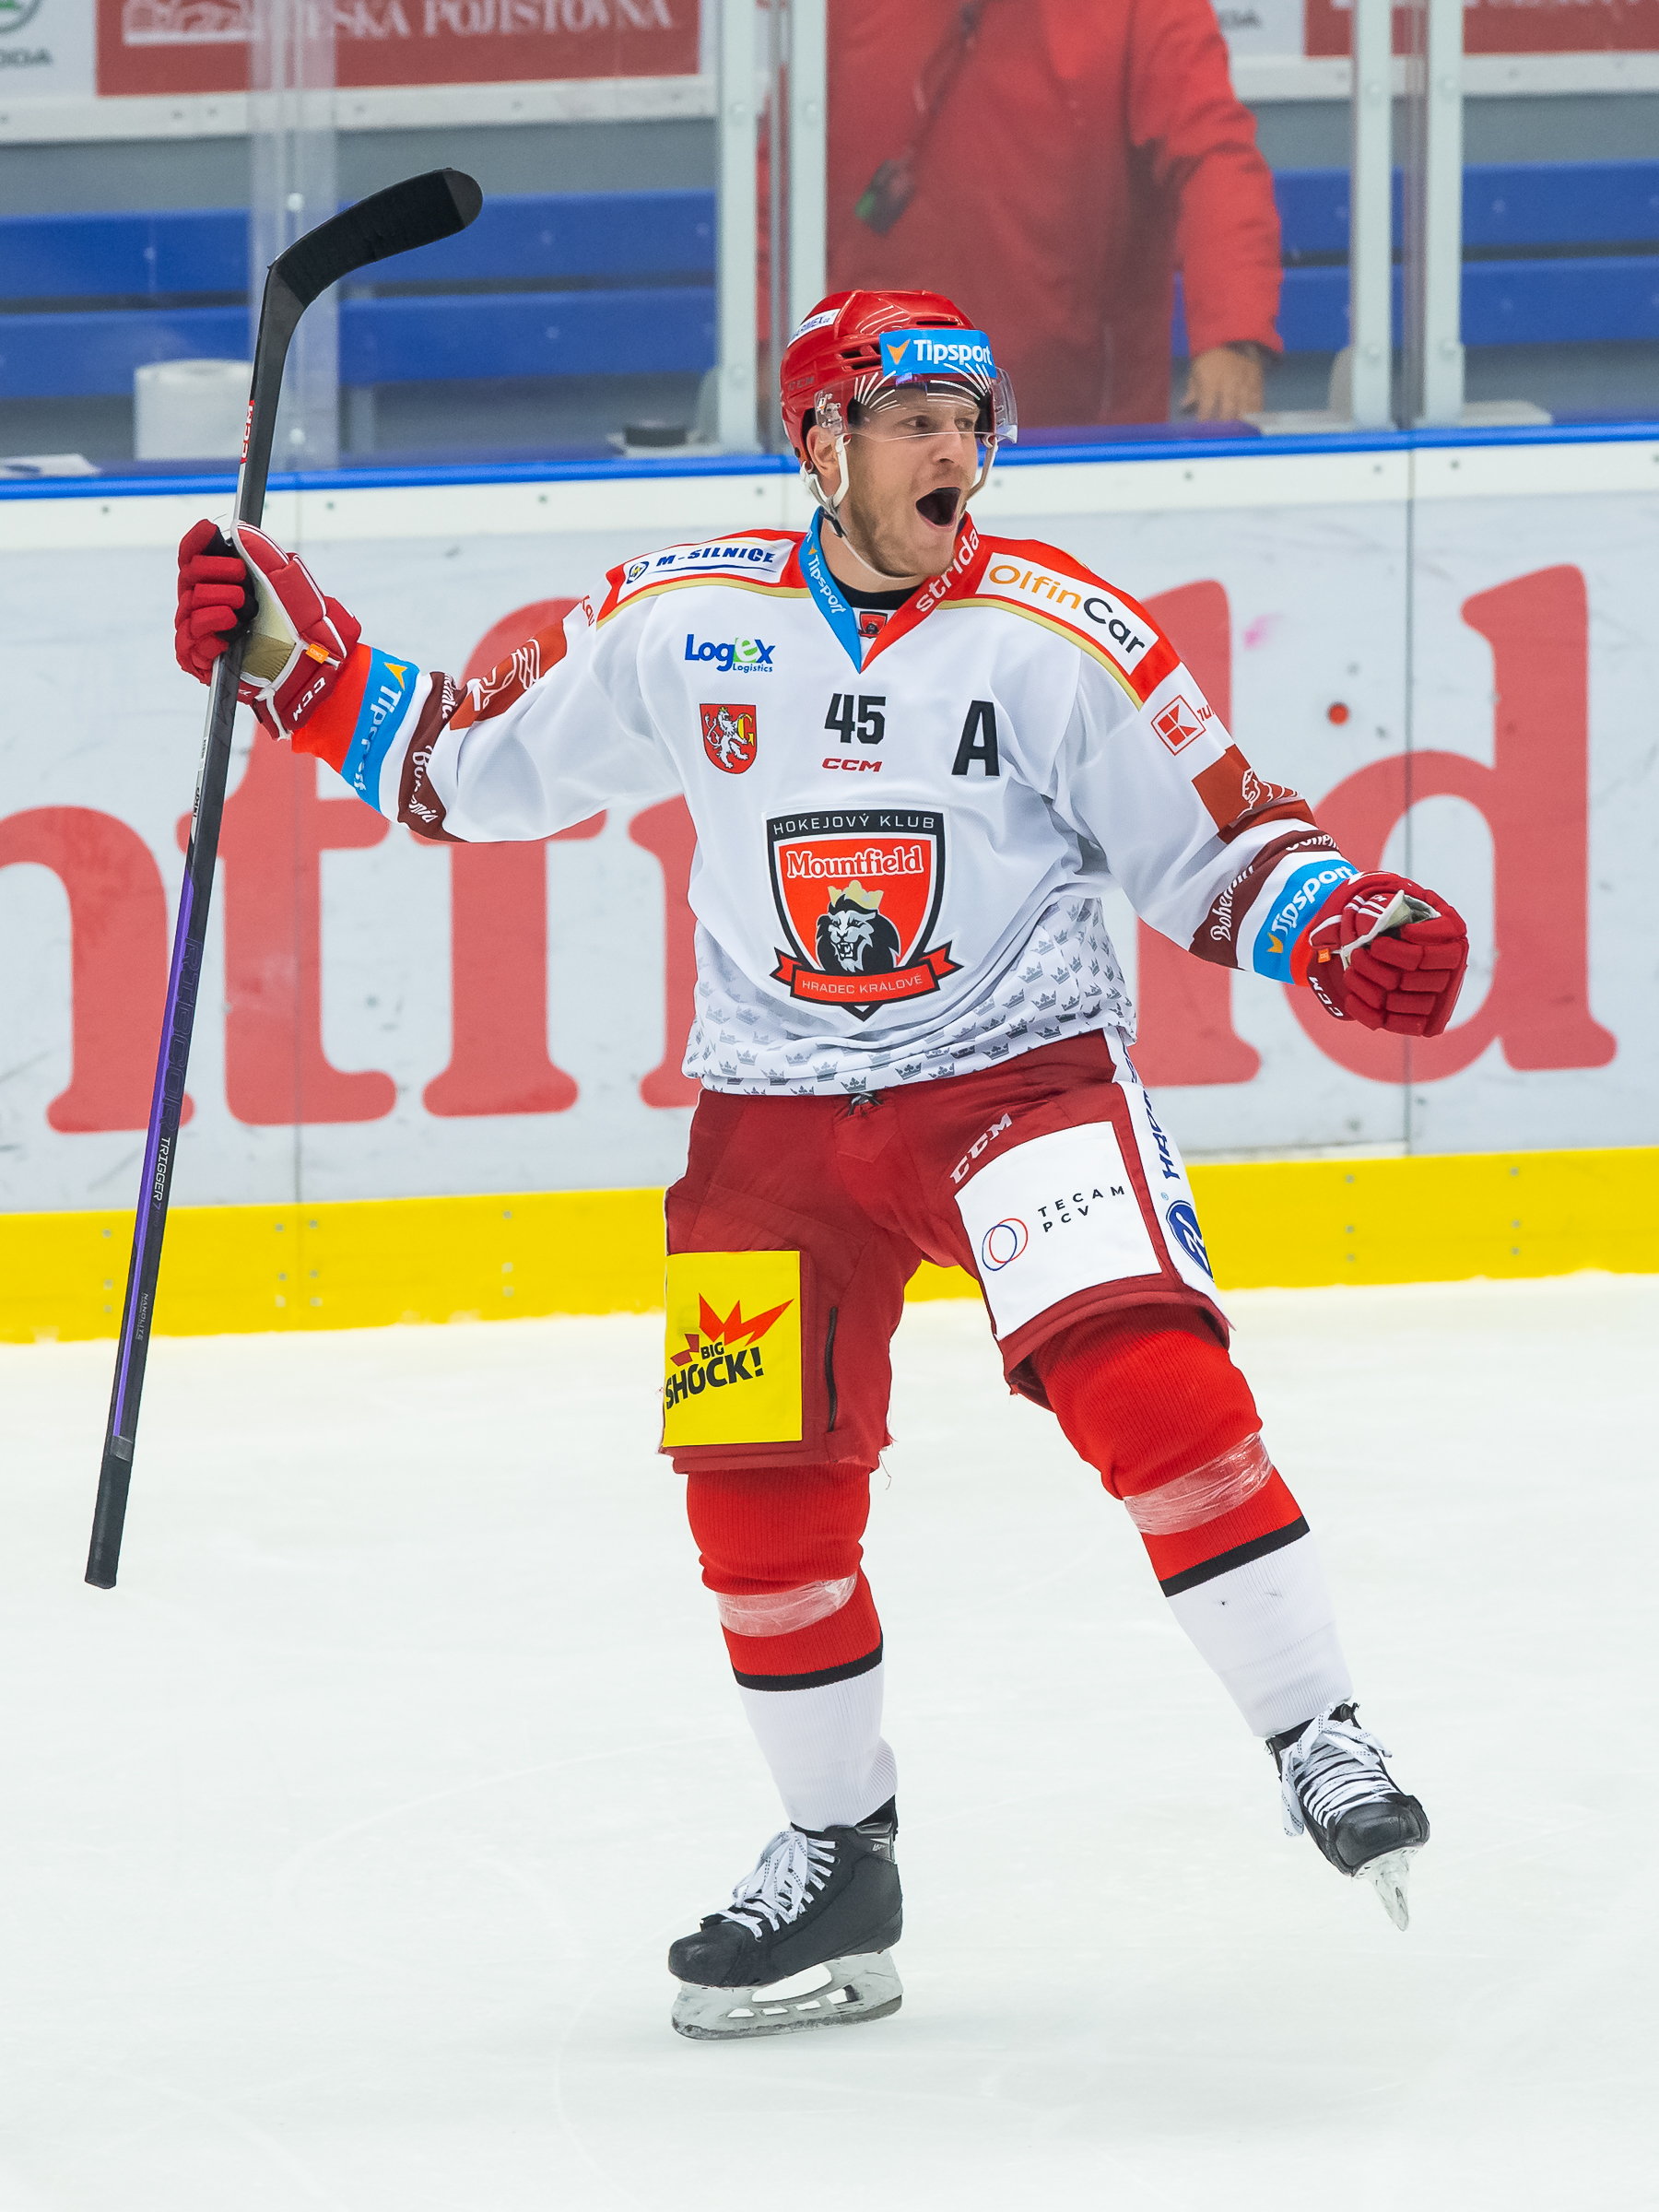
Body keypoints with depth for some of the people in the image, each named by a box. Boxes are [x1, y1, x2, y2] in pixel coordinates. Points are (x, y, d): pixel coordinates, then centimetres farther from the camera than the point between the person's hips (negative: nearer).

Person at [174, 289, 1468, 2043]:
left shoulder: (1056, 635, -6)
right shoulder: (682, 626, 0)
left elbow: (1207, 841, 0)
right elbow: (472, 763, 12)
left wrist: (1338, 930, -17)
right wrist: (298, 665, 2)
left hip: (1019, 1070, -3)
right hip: (777, 1113, 3)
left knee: (1144, 1376, -25)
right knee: (759, 1489, -1)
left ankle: (1320, 1749, -15)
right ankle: (837, 1865, 17)